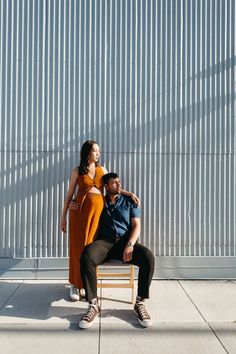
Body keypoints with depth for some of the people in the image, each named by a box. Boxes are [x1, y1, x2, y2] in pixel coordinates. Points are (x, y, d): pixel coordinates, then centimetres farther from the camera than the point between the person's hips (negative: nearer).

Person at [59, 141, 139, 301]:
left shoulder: (102, 170, 14)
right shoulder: (77, 171, 6)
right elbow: (69, 194, 8)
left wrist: (130, 193, 6)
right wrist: (63, 216, 6)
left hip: (98, 209, 2)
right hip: (80, 209, -2)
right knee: (77, 246, 0)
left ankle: (84, 285, 15)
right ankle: (75, 284, 13)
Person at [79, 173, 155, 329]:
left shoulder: (129, 201, 15)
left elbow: (136, 226, 6)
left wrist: (130, 245, -13)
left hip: (125, 240, 0)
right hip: (105, 241, 0)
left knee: (148, 257, -30)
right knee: (87, 256, -34)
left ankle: (140, 303, -14)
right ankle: (93, 305, -24)